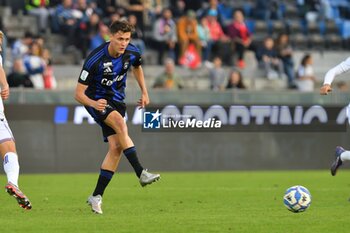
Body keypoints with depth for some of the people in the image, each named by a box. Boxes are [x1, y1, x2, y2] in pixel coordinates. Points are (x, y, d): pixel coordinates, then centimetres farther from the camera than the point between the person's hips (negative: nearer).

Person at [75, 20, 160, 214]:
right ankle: (141, 173, -36)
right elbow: (79, 93, -23)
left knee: (116, 147, -9)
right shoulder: (95, 60, -26)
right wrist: (93, 103, -43)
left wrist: (144, 92, 12)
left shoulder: (131, 52, -10)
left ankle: (96, 196, -1)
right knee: (120, 123, -34)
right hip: (96, 99, -5)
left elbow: (137, 67, 18)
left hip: (116, 100, 5)